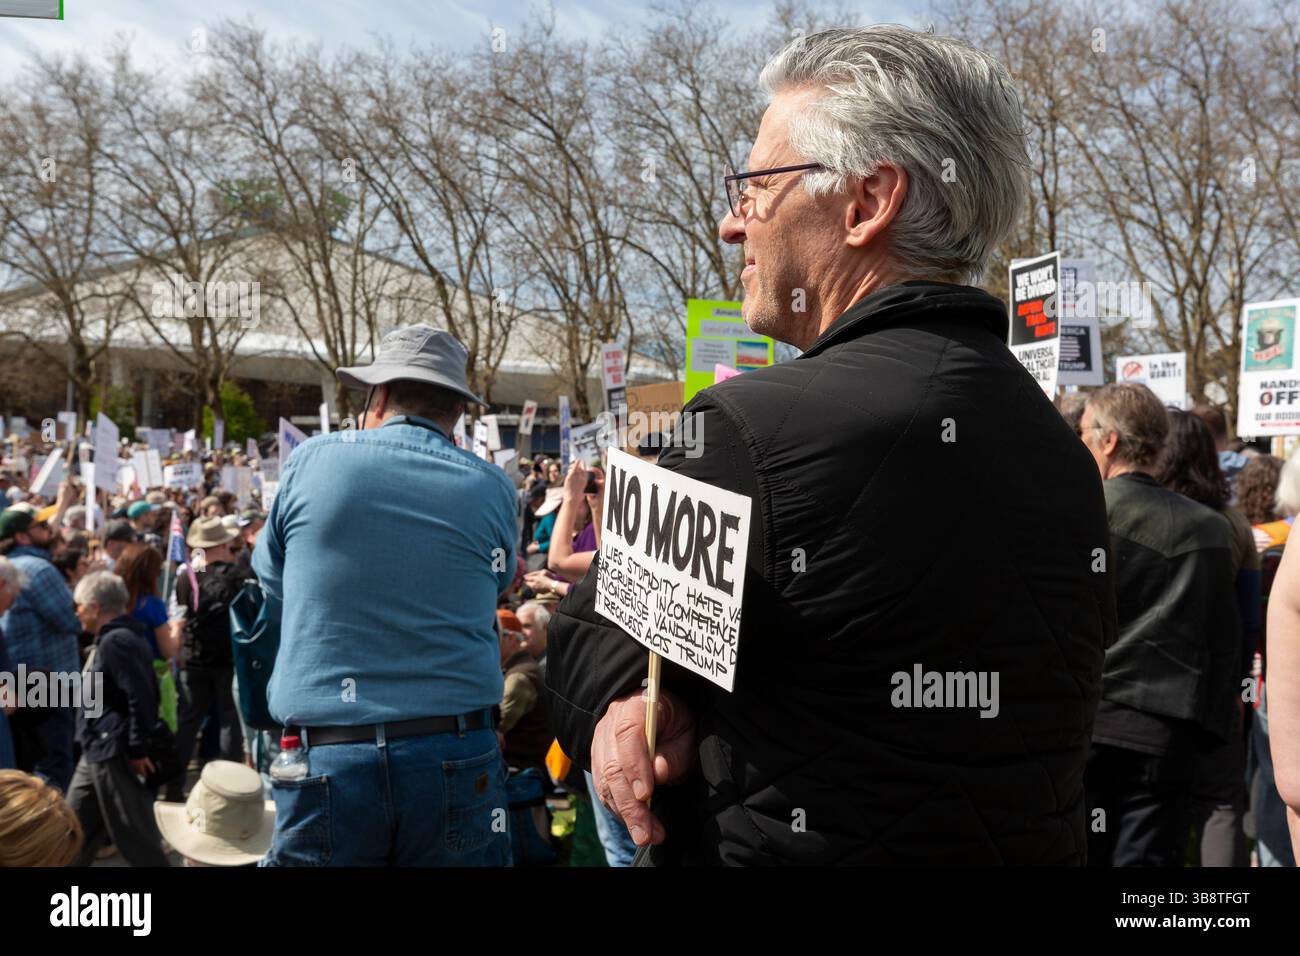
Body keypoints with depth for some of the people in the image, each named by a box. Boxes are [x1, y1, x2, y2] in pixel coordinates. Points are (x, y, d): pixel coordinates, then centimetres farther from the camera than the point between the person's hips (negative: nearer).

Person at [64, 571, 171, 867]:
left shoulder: (115, 641, -19)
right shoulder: (119, 635, 14)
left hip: (115, 754, -11)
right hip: (100, 751, 11)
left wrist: (137, 749, -22)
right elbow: (142, 693, 19)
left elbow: (141, 698, -26)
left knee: (133, 834, -1)